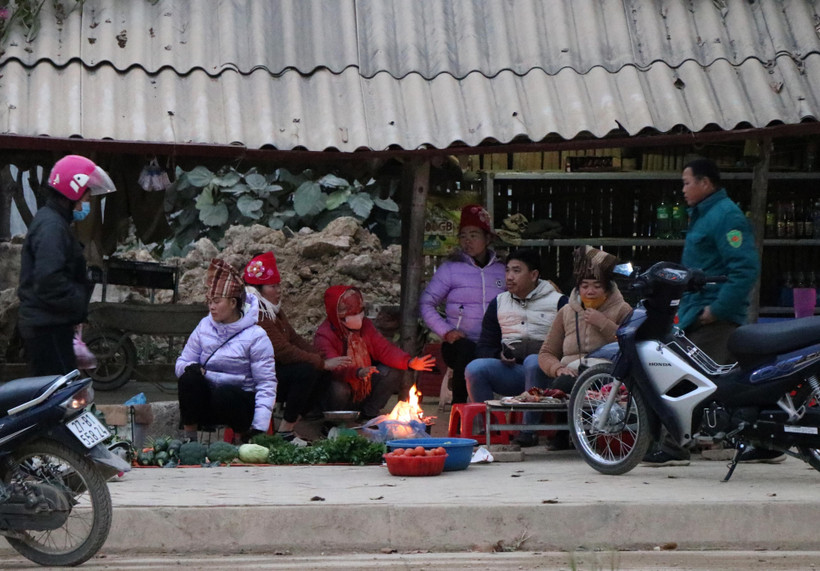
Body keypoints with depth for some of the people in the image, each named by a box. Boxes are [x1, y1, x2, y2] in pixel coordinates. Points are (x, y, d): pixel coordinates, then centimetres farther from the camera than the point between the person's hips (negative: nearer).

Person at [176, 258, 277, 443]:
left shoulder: (255, 336, -8)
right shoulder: (205, 327, 6)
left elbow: (267, 384, -12)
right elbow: (182, 362, 9)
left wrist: (259, 427, -22)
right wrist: (190, 368, -19)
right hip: (205, 402, 3)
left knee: (224, 394, -37)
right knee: (189, 377, -27)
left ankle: (244, 439, -9)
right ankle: (189, 439, -18)